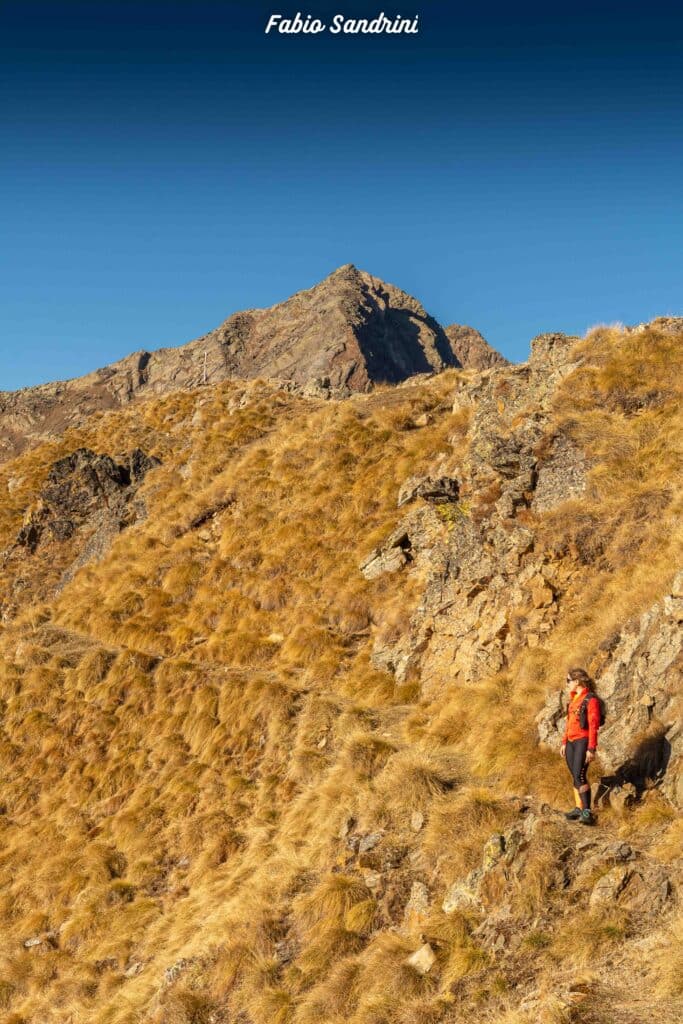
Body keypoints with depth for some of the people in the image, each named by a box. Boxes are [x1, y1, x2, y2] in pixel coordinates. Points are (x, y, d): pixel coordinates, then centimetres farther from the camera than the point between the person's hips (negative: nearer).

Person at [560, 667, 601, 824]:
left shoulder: (591, 699, -11)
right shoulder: (573, 699, 15)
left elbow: (594, 725, -14)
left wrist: (591, 749, -18)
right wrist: (564, 743, 18)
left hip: (583, 741, -8)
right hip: (571, 742, 8)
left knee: (579, 776, -16)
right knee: (575, 776, 9)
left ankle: (587, 812, -13)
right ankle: (579, 809, 14)